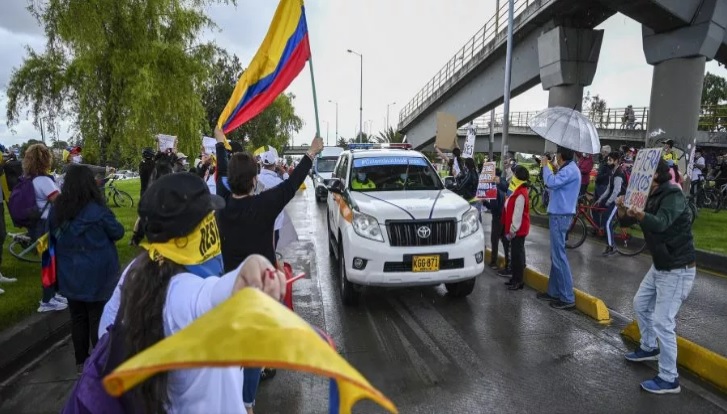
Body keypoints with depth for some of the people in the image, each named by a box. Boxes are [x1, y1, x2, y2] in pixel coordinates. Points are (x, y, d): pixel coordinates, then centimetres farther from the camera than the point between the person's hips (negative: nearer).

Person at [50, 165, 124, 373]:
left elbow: (53, 236, 12)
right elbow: (118, 233, -5)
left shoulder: (56, 210, -3)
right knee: (98, 319, 7)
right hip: (96, 276, -5)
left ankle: (81, 362, 28)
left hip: (69, 275, 5)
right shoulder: (97, 211, -19)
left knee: (77, 318, 16)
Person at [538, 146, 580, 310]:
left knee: (559, 256, -8)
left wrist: (545, 166, -12)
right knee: (556, 255, 14)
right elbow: (555, 184, 15)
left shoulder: (570, 170, -16)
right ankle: (554, 292, 22)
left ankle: (568, 298, -4)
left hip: (560, 216, -11)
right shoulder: (568, 169, 16)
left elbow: (551, 183, -27)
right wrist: (549, 167, 11)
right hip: (559, 215, 11)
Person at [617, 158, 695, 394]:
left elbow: (661, 223, -38)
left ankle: (669, 379, 5)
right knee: (641, 304, 21)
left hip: (678, 269, -9)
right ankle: (649, 348, 42)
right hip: (659, 265, 9)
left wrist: (639, 214, -57)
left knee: (662, 322, -8)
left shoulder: (673, 195, -21)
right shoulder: (649, 197, 5)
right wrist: (622, 208, -20)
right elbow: (626, 221, 1)